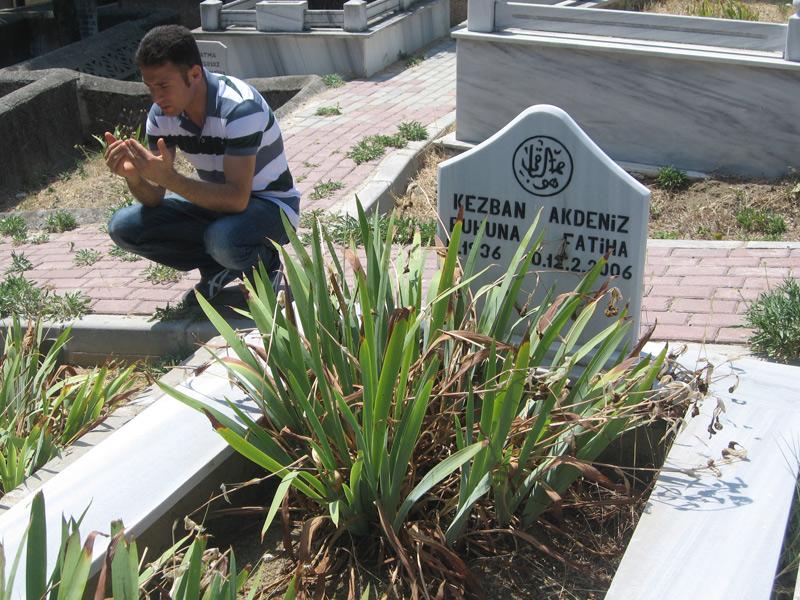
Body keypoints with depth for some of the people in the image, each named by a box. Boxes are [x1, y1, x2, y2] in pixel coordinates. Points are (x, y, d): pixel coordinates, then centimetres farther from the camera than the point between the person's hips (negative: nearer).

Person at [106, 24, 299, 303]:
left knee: (225, 239, -40)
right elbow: (154, 199, -7)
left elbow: (237, 198, -34)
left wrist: (169, 178, -41)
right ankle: (219, 267, 4)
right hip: (216, 201, 7)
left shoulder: (239, 108, -29)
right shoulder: (161, 114, -9)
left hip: (269, 206, -6)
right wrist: (133, 175, -29)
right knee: (124, 227, -12)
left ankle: (265, 262, -3)